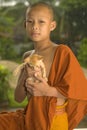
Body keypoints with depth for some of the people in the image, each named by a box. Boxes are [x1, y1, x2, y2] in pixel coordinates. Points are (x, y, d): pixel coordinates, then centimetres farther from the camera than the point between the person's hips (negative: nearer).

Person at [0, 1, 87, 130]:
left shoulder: (62, 52, -12)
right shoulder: (27, 56, 8)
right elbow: (18, 98, 7)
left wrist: (48, 91, -21)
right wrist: (24, 77, -12)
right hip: (31, 117, 6)